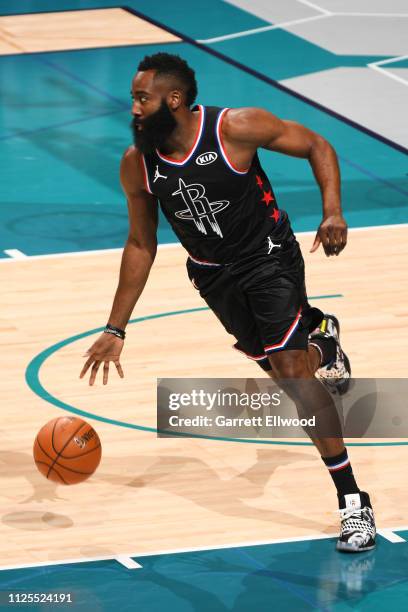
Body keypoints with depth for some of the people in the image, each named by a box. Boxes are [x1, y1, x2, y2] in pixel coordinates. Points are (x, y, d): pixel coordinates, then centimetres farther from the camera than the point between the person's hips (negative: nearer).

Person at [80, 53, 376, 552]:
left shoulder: (236, 128, -25)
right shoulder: (137, 165, -13)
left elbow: (317, 146, -12)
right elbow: (140, 245, 0)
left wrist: (333, 211, -28)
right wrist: (115, 329, -1)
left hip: (270, 258, -4)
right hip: (215, 276, 5)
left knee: (292, 371, -18)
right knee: (282, 370, 15)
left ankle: (353, 501, -14)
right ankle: (320, 339, 54)